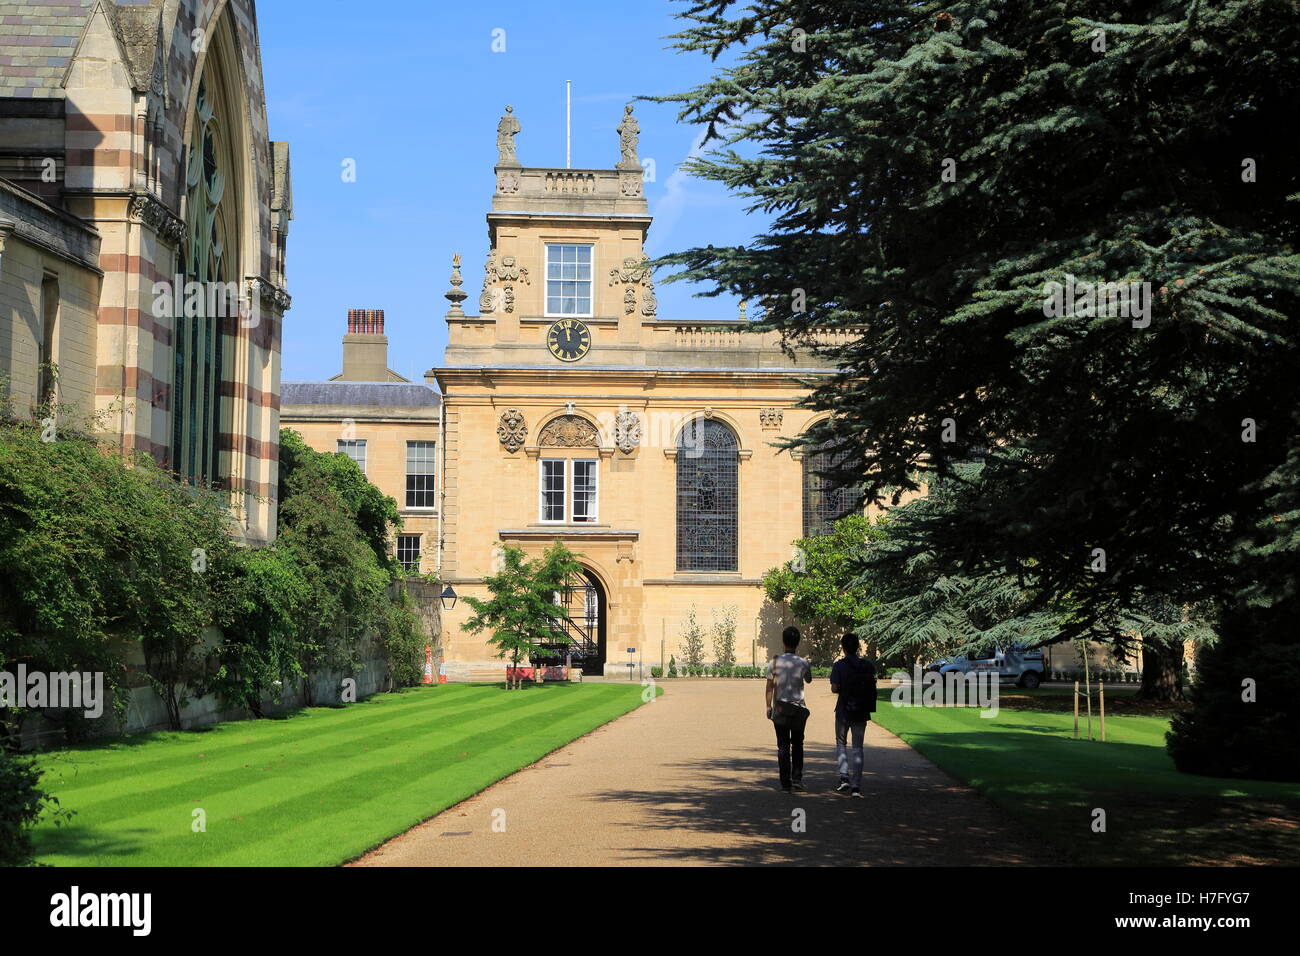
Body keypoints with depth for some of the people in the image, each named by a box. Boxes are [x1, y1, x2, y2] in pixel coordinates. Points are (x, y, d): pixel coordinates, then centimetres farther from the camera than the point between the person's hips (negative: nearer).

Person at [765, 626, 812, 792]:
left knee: (783, 746, 4)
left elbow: (770, 686, -4)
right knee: (797, 745, 14)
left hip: (780, 708, 0)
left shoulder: (775, 662, -5)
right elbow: (809, 679, 13)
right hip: (798, 709, 0)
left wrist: (769, 706, 3)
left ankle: (786, 783, 2)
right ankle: (797, 779, 7)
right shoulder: (803, 663, -6)